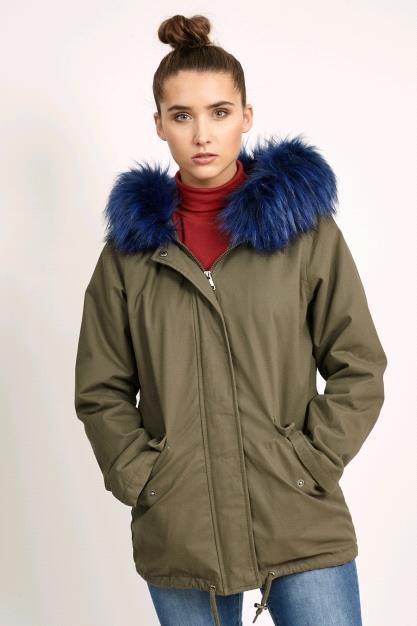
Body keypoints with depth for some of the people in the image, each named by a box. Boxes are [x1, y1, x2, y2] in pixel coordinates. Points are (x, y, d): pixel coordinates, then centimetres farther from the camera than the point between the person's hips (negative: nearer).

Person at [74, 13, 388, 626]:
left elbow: (360, 369, 1)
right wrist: (141, 479, -3)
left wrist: (312, 465, -6)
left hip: (301, 526, -1)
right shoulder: (132, 241, 4)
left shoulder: (303, 223, -1)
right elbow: (101, 391, 7)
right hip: (178, 537, 2)